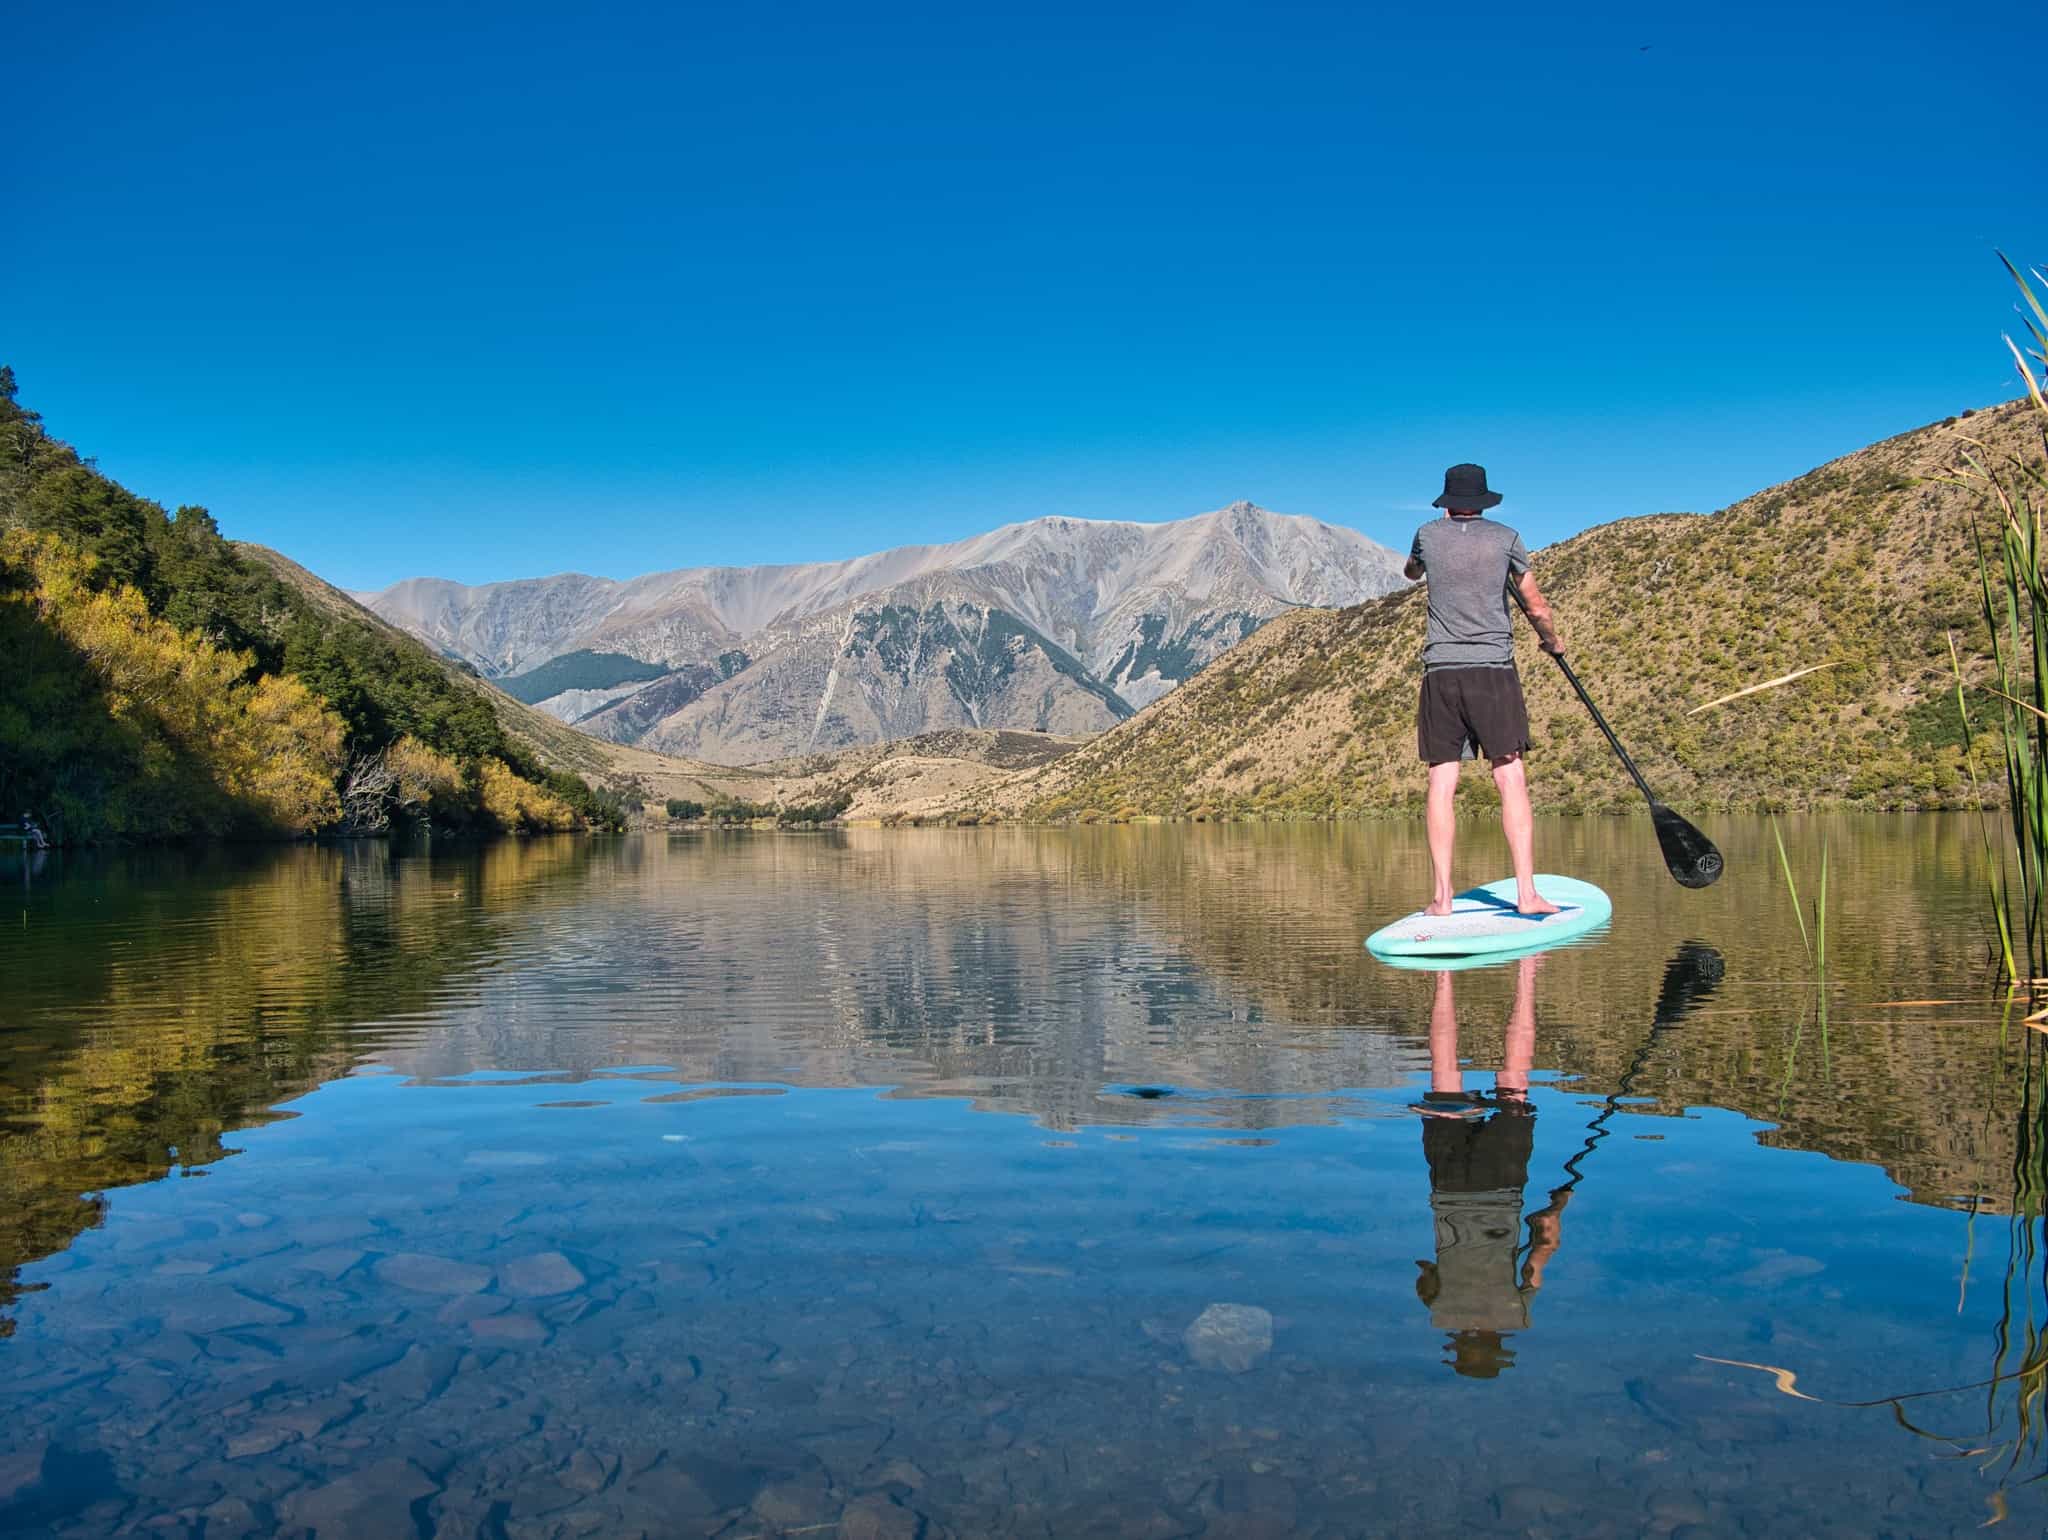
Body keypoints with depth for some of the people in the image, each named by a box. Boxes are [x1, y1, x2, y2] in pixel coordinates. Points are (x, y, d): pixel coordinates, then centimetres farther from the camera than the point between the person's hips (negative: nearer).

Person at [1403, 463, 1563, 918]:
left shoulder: (1428, 535, 7)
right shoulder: (1505, 537, 3)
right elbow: (1537, 608, 8)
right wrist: (1553, 641, 28)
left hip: (1441, 671, 2)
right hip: (1494, 669, -1)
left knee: (1442, 783, 2)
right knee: (1511, 781, -2)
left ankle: (1442, 895, 0)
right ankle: (1527, 893, -7)